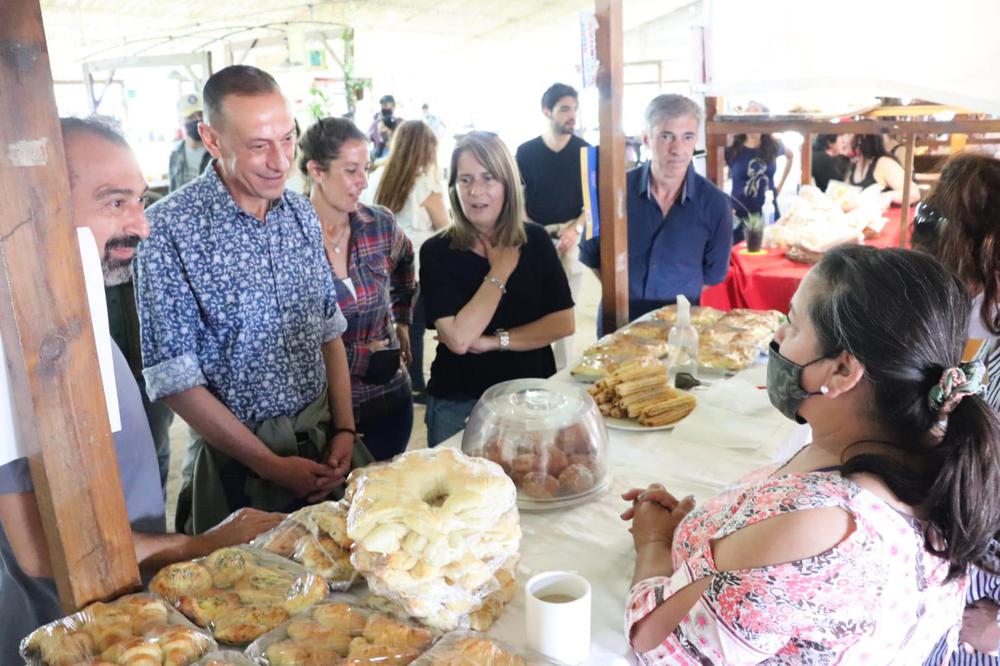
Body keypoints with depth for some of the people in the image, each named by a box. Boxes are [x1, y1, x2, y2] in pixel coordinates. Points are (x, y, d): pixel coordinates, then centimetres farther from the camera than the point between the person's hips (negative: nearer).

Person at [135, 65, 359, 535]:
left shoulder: (302, 213, 0)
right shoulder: (169, 230, -18)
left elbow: (329, 330, 7)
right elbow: (174, 378, -16)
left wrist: (345, 429, -1)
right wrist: (270, 464, -15)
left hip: (322, 444, 5)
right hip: (237, 457, -5)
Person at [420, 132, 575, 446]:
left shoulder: (535, 240, -3)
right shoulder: (436, 252, -11)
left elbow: (563, 322, -7)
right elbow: (458, 339, -21)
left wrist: (494, 341, -16)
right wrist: (499, 272, -17)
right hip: (459, 406, -2)